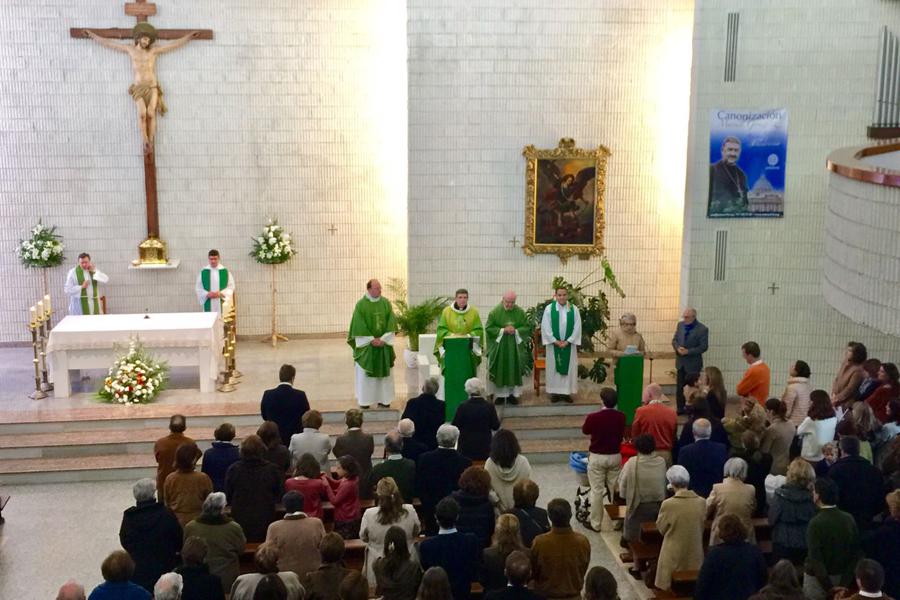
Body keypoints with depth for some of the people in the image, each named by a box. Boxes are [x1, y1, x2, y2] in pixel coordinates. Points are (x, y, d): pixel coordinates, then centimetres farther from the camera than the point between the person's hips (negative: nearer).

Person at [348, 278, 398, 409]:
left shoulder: (385, 303, 1)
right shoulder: (361, 305, -8)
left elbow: (391, 323, -1)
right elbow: (359, 326, -10)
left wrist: (383, 339, -10)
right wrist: (372, 340, -14)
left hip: (383, 344, 3)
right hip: (366, 344, -3)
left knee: (384, 371, 7)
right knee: (365, 372, 2)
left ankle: (383, 399, 15)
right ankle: (364, 401, 10)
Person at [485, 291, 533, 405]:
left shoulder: (520, 312, -1)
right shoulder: (495, 311, -5)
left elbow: (527, 327, 2)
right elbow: (488, 328, -5)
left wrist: (516, 331, -15)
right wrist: (502, 330, -16)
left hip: (515, 346, 1)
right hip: (499, 346, -1)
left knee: (514, 370, 4)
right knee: (500, 370, 2)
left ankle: (513, 393, 14)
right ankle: (500, 394, 10)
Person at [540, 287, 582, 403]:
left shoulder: (574, 309, -2)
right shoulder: (549, 308, -5)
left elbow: (577, 328, -3)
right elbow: (545, 327, -7)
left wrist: (567, 341, -12)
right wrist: (555, 341, -12)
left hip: (569, 344, 1)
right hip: (553, 344, -1)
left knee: (569, 368, 3)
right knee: (553, 368, 4)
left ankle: (567, 392, 10)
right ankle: (555, 392, 10)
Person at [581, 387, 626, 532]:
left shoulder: (593, 417, -20)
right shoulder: (621, 417, -10)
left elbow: (585, 431, 1)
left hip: (597, 457, -3)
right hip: (615, 456, 3)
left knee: (597, 491, 5)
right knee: (615, 490, 15)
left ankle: (596, 524, 11)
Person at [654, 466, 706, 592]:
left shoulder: (668, 504, -18)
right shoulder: (701, 502, -7)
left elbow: (661, 529, -4)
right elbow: (701, 526, 6)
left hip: (674, 556, -3)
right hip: (695, 555, 4)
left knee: (672, 589, 10)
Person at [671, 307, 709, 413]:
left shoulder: (702, 329, -11)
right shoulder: (680, 325, 6)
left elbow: (703, 347, -13)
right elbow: (674, 340, 10)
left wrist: (688, 351, -21)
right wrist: (678, 348, -12)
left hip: (693, 363, -5)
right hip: (680, 362, 5)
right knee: (679, 387, 8)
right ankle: (680, 408, 19)